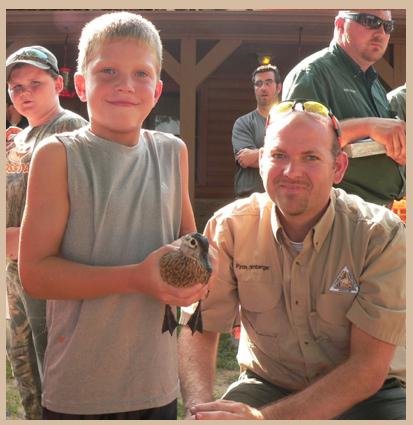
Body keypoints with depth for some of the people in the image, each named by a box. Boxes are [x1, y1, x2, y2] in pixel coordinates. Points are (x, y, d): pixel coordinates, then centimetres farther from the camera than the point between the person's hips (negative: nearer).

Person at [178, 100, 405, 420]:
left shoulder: (381, 235, -17)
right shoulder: (228, 228, -10)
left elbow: (368, 368, -19)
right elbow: (200, 330, -7)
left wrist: (264, 417, -27)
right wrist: (201, 408, -27)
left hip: (367, 394, 0)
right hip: (267, 384, 1)